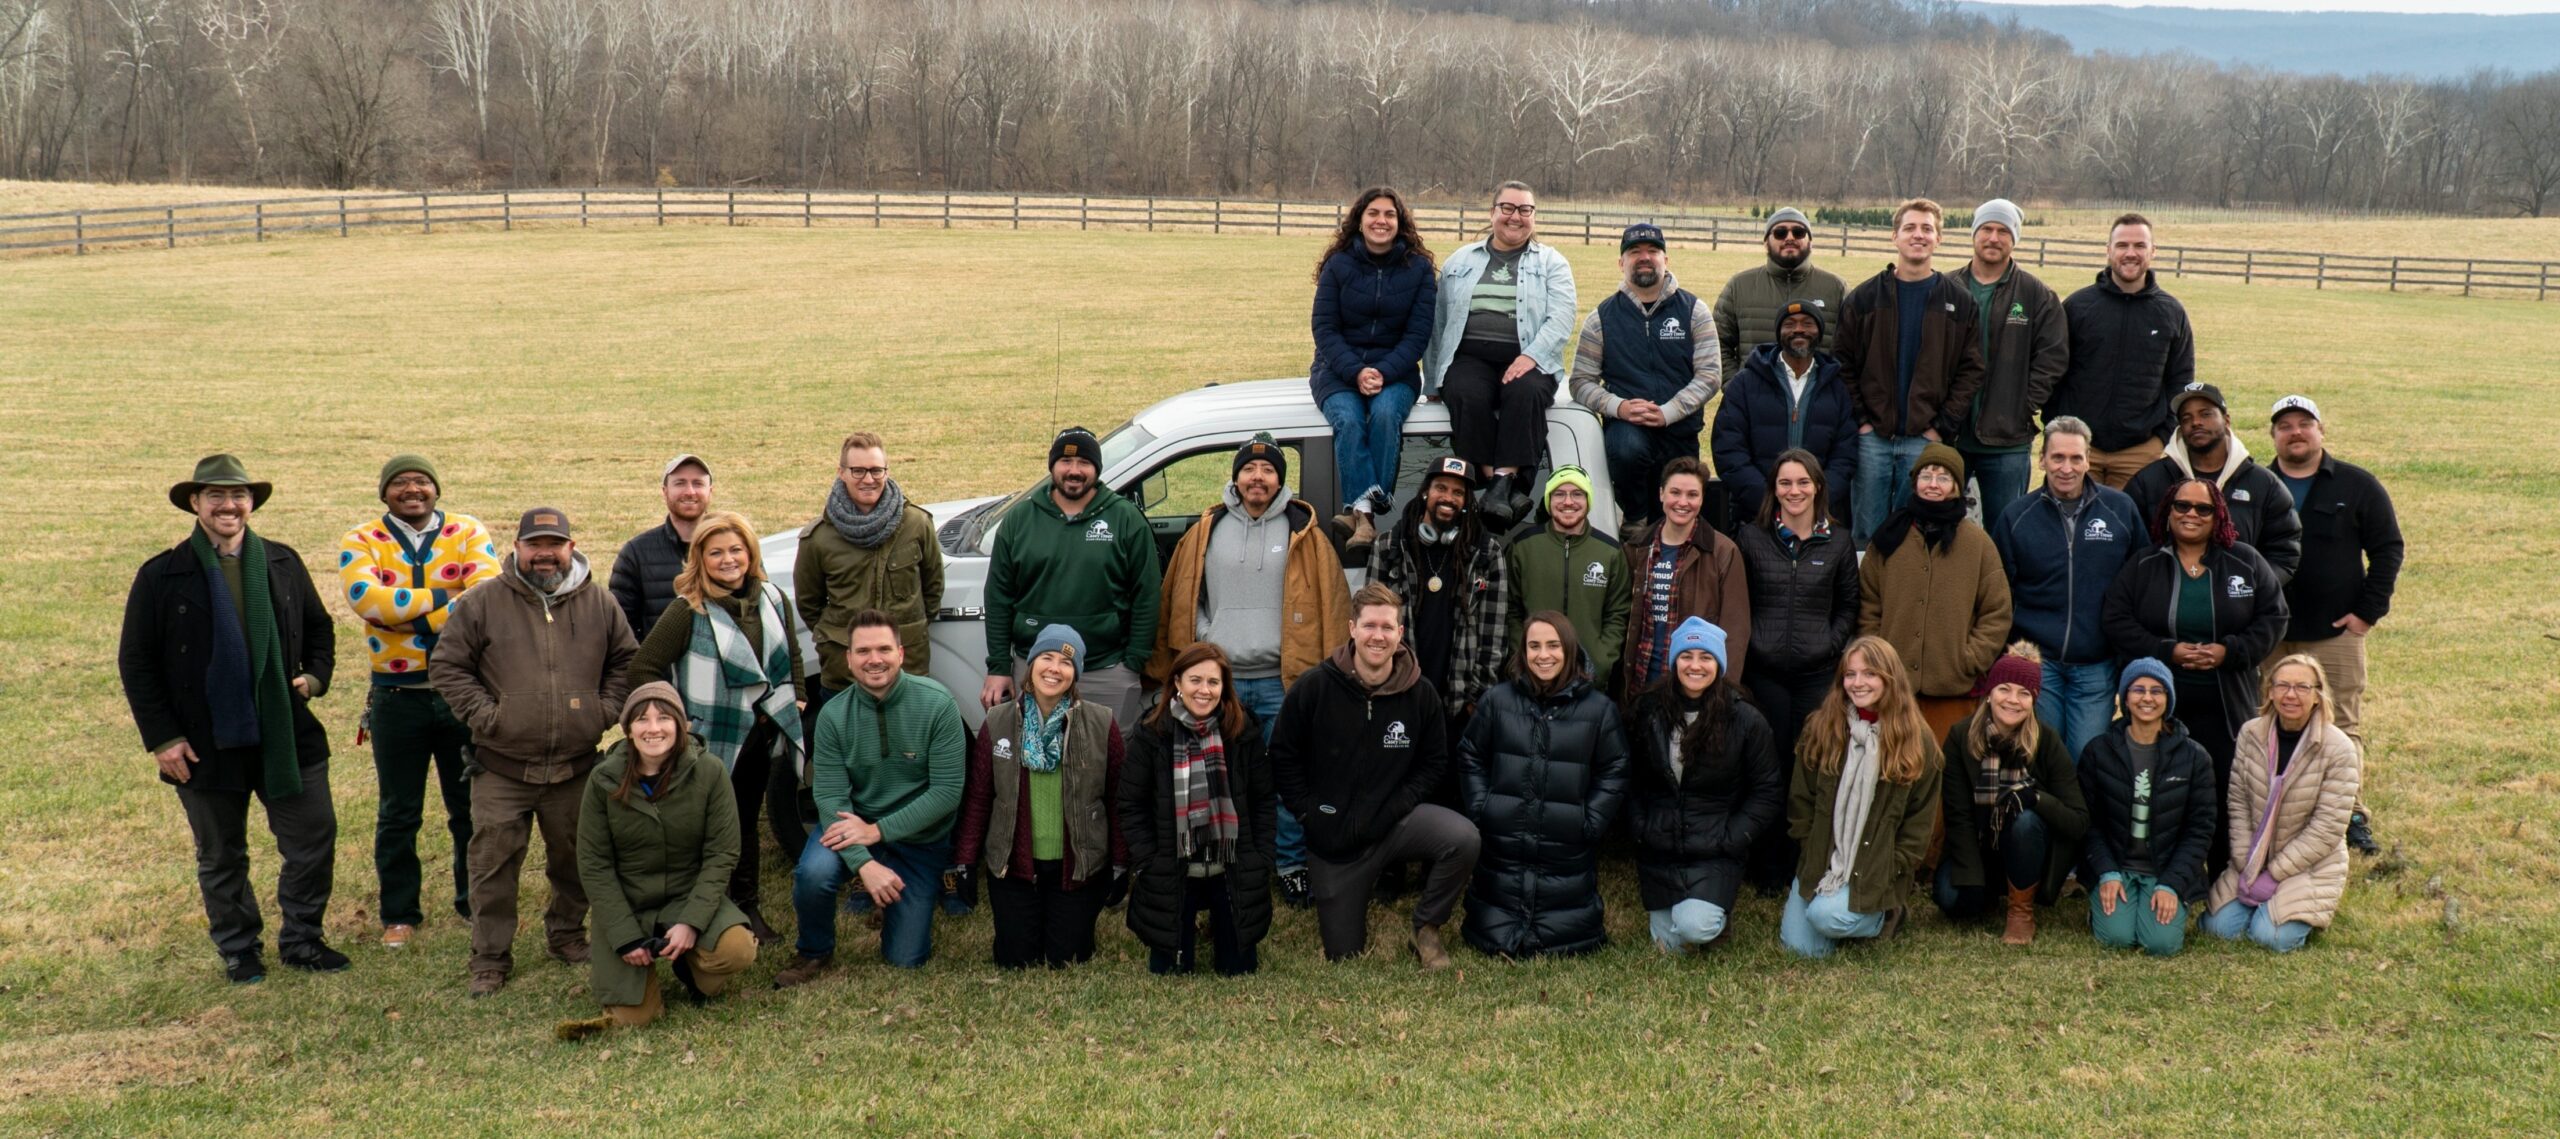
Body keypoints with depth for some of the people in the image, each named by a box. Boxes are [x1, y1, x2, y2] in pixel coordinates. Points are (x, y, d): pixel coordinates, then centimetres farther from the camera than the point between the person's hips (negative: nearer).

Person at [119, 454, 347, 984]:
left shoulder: (283, 563, 4)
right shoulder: (162, 576, -5)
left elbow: (319, 628, 16)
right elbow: (135, 663, -3)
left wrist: (315, 675, -3)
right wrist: (161, 738, -8)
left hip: (286, 737, 2)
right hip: (206, 745, -2)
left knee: (315, 841, 5)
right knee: (221, 860, 12)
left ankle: (301, 940, 23)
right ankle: (239, 951, 28)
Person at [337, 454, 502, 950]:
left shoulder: (469, 533, 0)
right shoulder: (361, 542, -1)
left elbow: (488, 593, -17)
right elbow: (365, 598, -19)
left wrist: (411, 613, -21)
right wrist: (446, 597, -19)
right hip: (398, 698, 0)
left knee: (471, 807, 12)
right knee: (398, 814, 10)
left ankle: (477, 902, 28)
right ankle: (399, 913, 24)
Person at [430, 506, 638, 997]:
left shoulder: (600, 603, 5)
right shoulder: (482, 603, -2)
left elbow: (626, 661, 17)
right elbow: (445, 665, 2)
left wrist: (607, 709, 4)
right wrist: (483, 713, -7)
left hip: (576, 766, 2)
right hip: (501, 767, -2)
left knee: (574, 859, 14)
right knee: (494, 863, 0)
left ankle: (567, 935, 34)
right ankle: (490, 959, 11)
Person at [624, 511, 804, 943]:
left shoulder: (773, 601, 3)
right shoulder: (688, 612, -14)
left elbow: (792, 660, 17)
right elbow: (643, 669, -15)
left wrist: (795, 705, 9)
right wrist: (678, 722, -14)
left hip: (761, 742, 5)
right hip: (713, 742, -5)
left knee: (746, 825, 17)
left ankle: (749, 908, 28)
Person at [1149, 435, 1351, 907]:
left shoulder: (1304, 535, 4)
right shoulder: (1205, 532, 9)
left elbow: (1332, 603, 2)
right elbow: (1178, 603, 13)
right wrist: (1172, 669, 11)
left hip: (1282, 680, -2)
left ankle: (1292, 864, 16)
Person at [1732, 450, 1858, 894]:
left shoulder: (1838, 543, 8)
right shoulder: (1751, 539, 7)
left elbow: (1848, 606, 12)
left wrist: (1831, 644, -1)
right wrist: (1748, 645, -2)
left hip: (1818, 673, 0)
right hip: (1765, 671, 0)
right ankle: (1768, 869, 9)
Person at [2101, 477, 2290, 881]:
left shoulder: (2245, 562, 5)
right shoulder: (2142, 567, 4)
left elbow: (2273, 616, 4)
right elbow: (2115, 620, -1)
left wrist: (2230, 651, -12)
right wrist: (2167, 651, -13)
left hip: (2226, 707, 0)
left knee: (2227, 793, 3)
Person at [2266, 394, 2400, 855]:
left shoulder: (2357, 486, 3)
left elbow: (2389, 548, 4)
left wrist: (2369, 610, -4)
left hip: (2336, 633, -1)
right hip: (2269, 637, 2)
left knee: (2343, 729, 2)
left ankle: (2351, 816, 8)